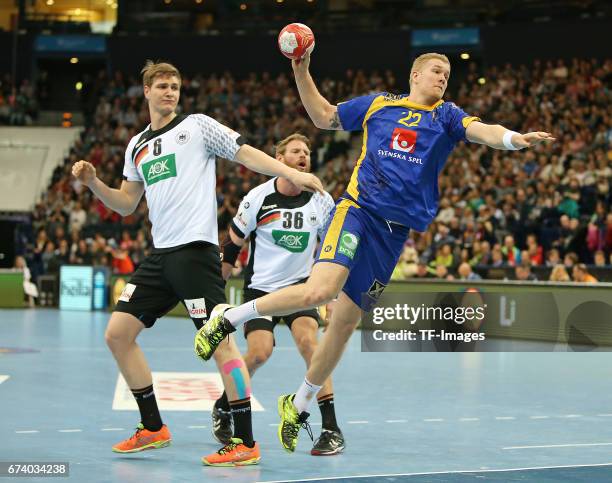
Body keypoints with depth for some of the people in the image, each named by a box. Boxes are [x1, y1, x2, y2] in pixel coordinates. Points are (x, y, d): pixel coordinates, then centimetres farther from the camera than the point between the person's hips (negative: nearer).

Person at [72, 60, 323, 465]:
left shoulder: (197, 126, 3)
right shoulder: (138, 145, 20)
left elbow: (245, 153, -4)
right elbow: (127, 204, 24)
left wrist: (292, 173, -17)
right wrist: (92, 182, 8)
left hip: (195, 247, -7)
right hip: (160, 254, 7)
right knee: (118, 333, 5)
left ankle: (246, 443, -6)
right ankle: (153, 428, 16)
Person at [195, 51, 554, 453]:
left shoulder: (447, 115, 11)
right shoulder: (378, 104, 11)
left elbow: (482, 131, -8)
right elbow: (324, 116, 22)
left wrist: (515, 138, -29)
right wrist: (302, 71, 11)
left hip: (395, 231, 2)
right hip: (358, 208, -2)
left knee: (346, 321, 6)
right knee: (321, 290, -28)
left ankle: (299, 405, 24)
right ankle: (229, 317, -10)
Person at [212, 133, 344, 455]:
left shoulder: (321, 201, -3)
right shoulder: (258, 198, -9)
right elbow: (232, 247, 2)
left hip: (300, 284, 1)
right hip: (260, 286, -1)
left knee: (307, 339, -23)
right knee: (259, 351, -18)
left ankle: (331, 428, -20)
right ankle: (223, 407, 11)